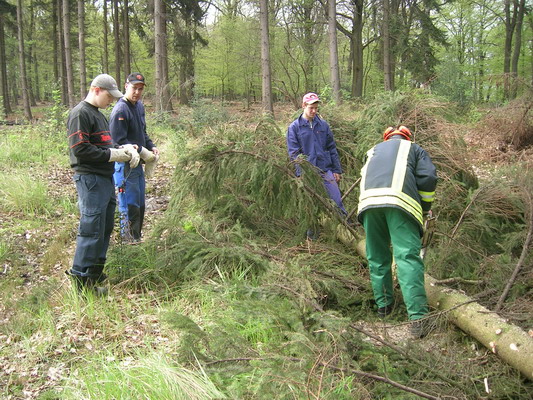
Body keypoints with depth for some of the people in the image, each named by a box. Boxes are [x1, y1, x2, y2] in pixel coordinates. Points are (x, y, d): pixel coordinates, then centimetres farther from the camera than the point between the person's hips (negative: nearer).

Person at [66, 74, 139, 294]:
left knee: (105, 228, 15)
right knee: (91, 230, -8)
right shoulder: (80, 114, -12)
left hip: (105, 178, 10)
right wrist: (113, 155, -16)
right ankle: (82, 280, 0)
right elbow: (80, 149, -19)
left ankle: (96, 272, 26)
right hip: (90, 179, -10)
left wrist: (124, 149, 5)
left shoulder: (97, 114, 19)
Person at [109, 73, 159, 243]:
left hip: (137, 164, 9)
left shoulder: (139, 106, 11)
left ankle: (137, 240, 30)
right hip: (125, 166, -9)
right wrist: (142, 152, -20)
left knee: (140, 206, 17)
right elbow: (119, 142, -21)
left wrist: (151, 147, 5)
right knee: (130, 207, -3)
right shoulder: (120, 110, -18)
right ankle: (129, 241, 7)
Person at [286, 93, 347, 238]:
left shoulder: (323, 125, 9)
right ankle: (311, 234, 18)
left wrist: (337, 170, 8)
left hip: (326, 169, 2)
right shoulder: (294, 127, 1)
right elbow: (294, 153, -3)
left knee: (337, 200, 0)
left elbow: (332, 148, 12)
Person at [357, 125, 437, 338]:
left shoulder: (373, 151, 39)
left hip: (368, 201, 3)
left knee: (377, 257, 16)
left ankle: (383, 304, 21)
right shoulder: (414, 149, 29)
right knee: (408, 257, -11)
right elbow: (428, 178, 13)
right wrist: (424, 208, 23)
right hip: (400, 201, -3)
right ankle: (418, 316, -21)